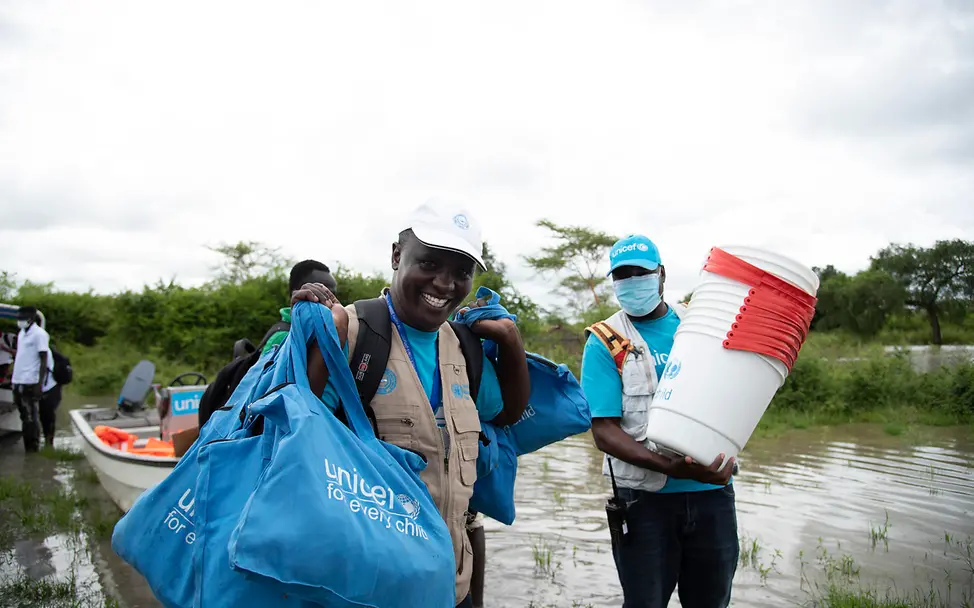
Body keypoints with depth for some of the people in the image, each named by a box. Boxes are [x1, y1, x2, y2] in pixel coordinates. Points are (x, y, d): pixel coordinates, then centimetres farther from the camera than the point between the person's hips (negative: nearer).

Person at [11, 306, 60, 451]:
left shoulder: (39, 334, -9)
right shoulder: (22, 333, 14)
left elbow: (44, 360, -13)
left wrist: (39, 384, -18)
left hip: (31, 383, -8)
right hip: (19, 382, 8)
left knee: (31, 419, -5)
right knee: (25, 417, 12)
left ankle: (32, 451, 0)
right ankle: (29, 450, 20)